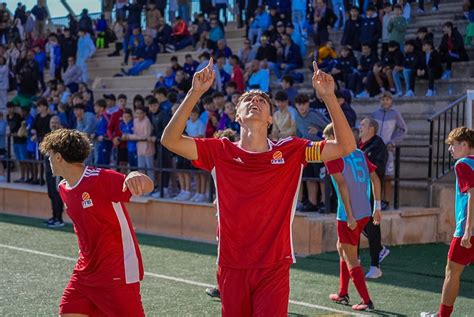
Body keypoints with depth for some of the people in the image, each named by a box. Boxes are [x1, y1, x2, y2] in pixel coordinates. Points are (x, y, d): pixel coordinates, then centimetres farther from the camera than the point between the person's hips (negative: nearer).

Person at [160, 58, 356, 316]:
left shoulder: (291, 150, 1)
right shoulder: (220, 151, 2)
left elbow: (345, 146, -3)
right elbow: (170, 140, -7)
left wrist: (328, 97, -13)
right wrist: (195, 93, -15)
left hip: (274, 268, -1)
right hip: (232, 267, 1)